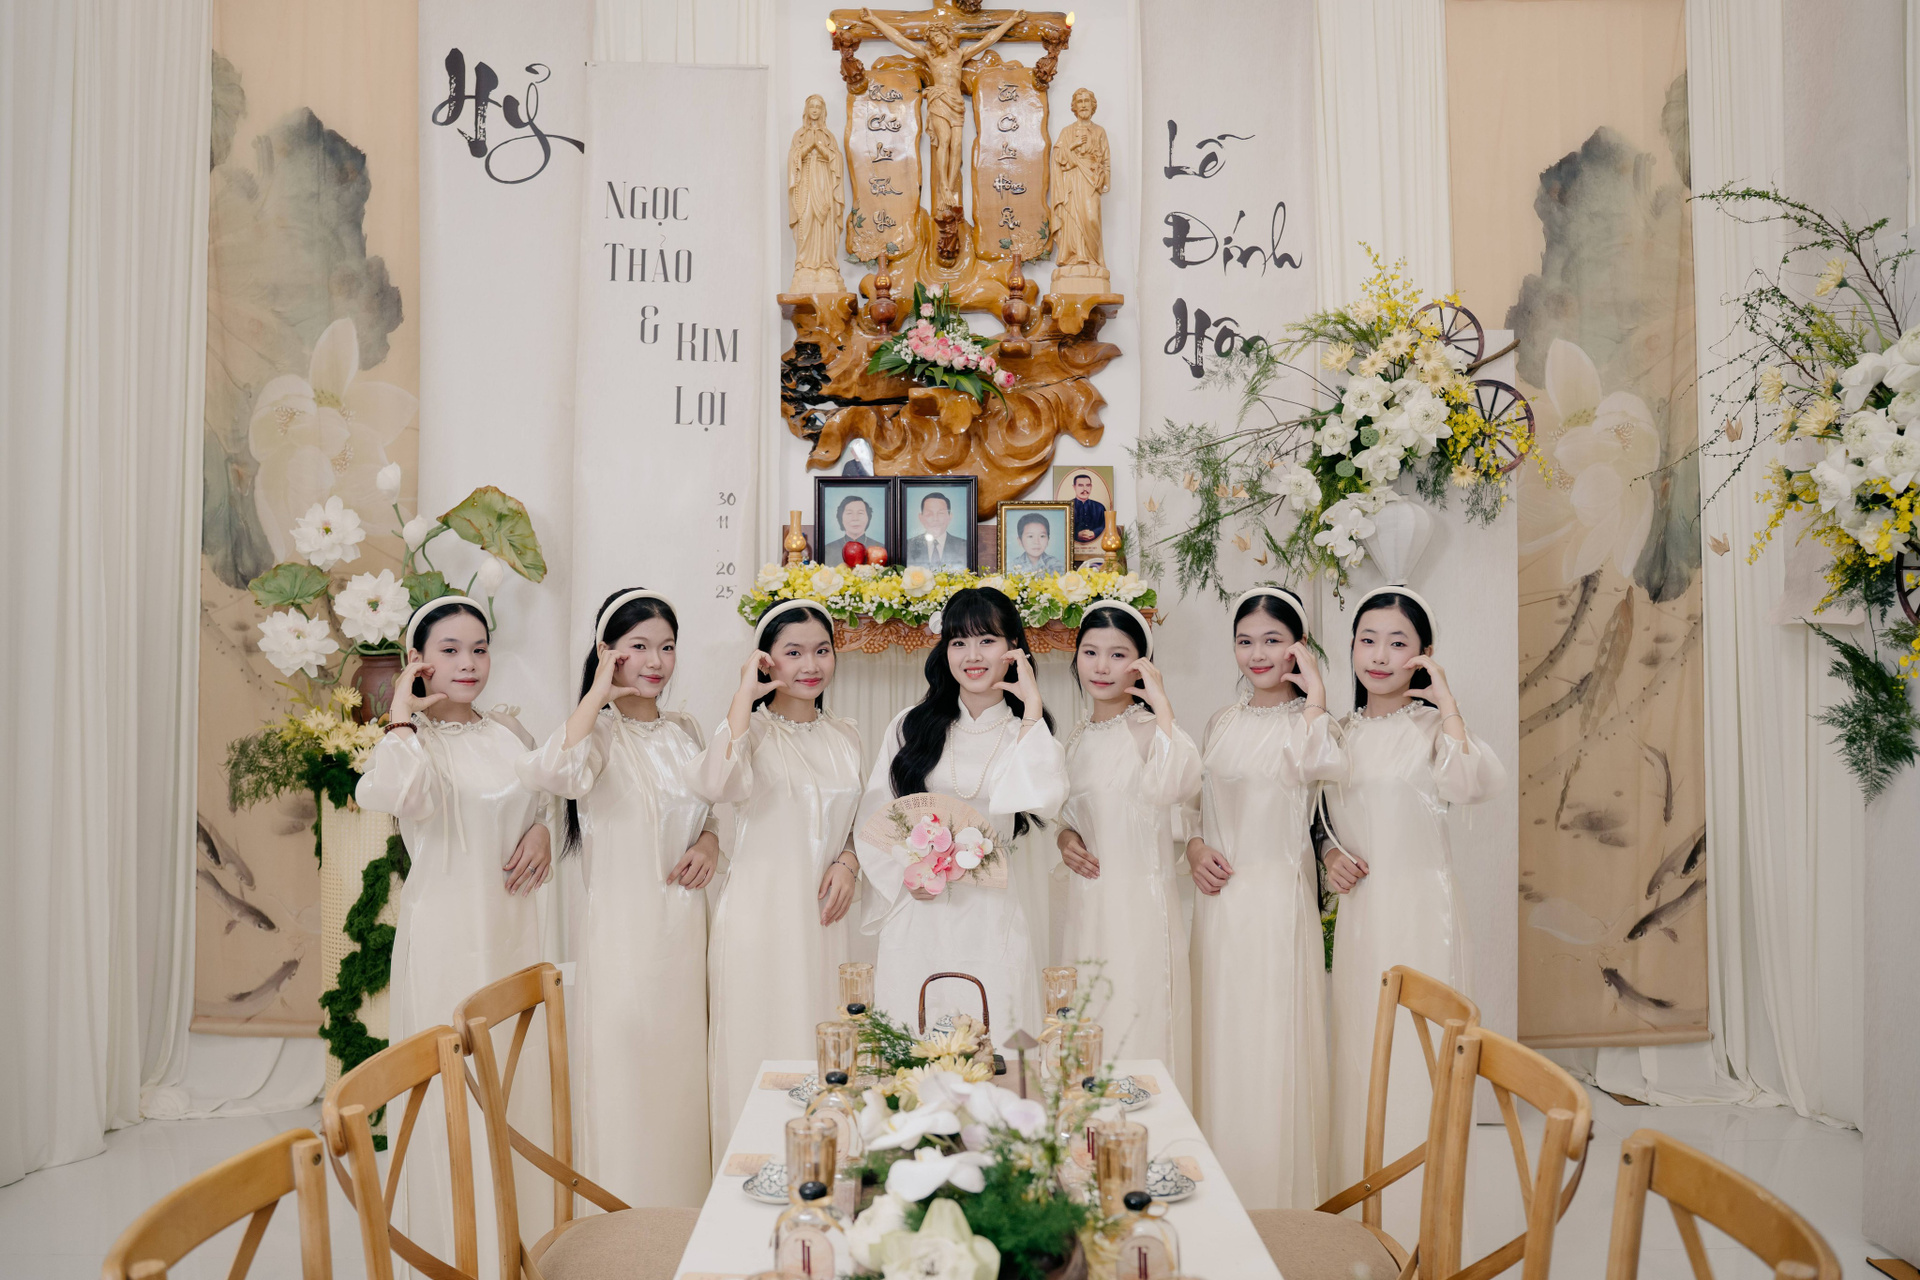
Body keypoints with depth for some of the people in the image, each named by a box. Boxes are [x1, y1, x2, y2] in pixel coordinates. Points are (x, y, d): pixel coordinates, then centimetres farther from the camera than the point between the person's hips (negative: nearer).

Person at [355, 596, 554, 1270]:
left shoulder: (508, 729, 8)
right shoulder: (412, 739, -8)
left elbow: (546, 795, 25)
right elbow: (388, 792, -33)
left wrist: (544, 829, 4)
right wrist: (404, 714, -19)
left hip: (513, 927, 5)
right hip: (447, 932, -5)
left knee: (524, 1081, 12)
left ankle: (525, 1236, 29)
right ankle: (458, 1246, 18)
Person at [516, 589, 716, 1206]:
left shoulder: (685, 730, 10)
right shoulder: (597, 730, -8)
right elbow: (555, 773, -32)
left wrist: (710, 842, 2)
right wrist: (599, 693, -22)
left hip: (683, 927, 5)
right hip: (619, 928, -5)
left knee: (681, 1068, 12)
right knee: (623, 1072, 0)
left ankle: (683, 1214, 27)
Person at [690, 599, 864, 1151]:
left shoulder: (845, 736, 10)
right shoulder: (752, 728, -7)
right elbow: (716, 785, -30)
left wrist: (848, 862, 1)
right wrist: (746, 694, -23)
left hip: (822, 915, 5)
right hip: (759, 913, -5)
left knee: (822, 1052, 10)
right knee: (762, 1049, 0)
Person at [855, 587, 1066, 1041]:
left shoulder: (1027, 733, 6)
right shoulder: (912, 725, 8)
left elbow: (1043, 803, -15)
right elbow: (873, 816, 9)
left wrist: (1032, 709, -11)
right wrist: (904, 872, -7)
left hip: (991, 913, -1)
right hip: (918, 911, 1)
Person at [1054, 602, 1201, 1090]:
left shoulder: (1150, 729, -10)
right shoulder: (1078, 738, 11)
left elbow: (1176, 785, -33)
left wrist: (1160, 703, -26)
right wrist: (1064, 836, 3)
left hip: (1138, 902, -6)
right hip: (1086, 900, 7)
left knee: (1134, 1025, -2)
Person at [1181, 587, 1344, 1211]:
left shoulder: (1309, 720, -5)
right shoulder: (1223, 720, 12)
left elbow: (1326, 767, -29)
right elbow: (1196, 799, 18)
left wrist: (1314, 696, -21)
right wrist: (1195, 847, 0)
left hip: (1278, 896, -5)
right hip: (1219, 895, 6)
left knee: (1271, 1038, -1)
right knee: (1219, 1035, 12)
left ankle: (1277, 1193, 14)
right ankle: (1221, 1182, 26)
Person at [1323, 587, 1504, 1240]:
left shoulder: (1433, 726, -4)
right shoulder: (1342, 733, 11)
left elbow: (1474, 785, -26)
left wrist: (1445, 701, -22)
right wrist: (1330, 855, 2)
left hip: (1419, 911, -5)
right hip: (1358, 910, 5)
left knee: (1414, 1057, -2)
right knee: (1357, 1057, 10)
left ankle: (1417, 1226, 13)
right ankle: (1361, 1221, 24)